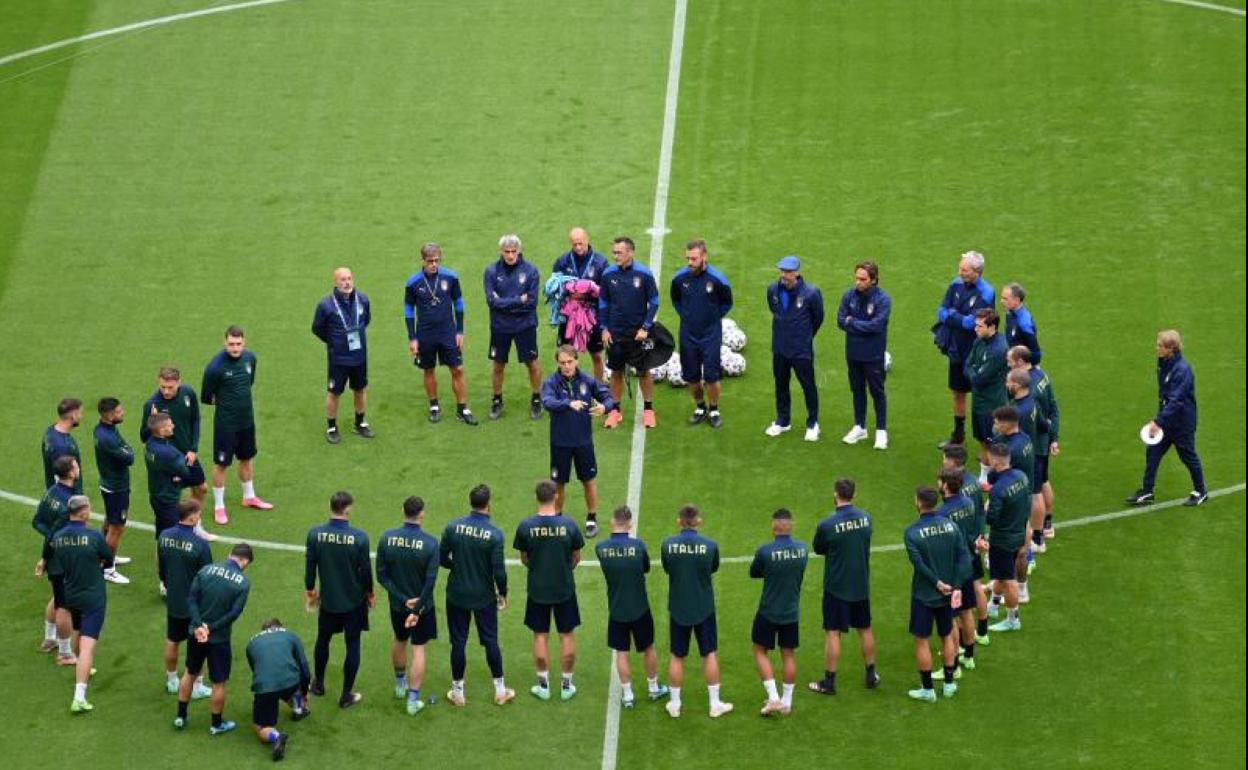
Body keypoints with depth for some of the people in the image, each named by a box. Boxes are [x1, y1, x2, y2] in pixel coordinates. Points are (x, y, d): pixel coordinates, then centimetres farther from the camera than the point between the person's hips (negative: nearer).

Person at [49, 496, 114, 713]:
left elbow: (56, 572, 0)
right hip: (93, 597, -5)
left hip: (70, 596, 5)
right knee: (87, 645, -8)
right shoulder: (94, 537, -20)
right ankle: (79, 697, -15)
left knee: (78, 634, 30)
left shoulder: (57, 538, -7)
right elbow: (109, 561, -3)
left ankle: (82, 672, 52)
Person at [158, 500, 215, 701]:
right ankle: (196, 687, 18)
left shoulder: (163, 537, -7)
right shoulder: (200, 544, -25)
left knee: (171, 642, 20)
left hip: (172, 601, 5)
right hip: (195, 602, -5)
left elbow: (159, 567, 6)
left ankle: (172, 681, 35)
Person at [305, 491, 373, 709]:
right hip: (354, 601, -2)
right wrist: (369, 593, 8)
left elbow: (310, 566, -4)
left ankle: (319, 684, 39)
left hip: (328, 600, 2)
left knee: (323, 640, 23)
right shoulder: (359, 537, -21)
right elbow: (366, 570, -10)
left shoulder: (315, 534, -15)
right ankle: (346, 695, 16)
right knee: (352, 645, 10)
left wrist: (309, 590, 14)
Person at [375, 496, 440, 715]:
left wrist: (403, 599, -11)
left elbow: (381, 575, -11)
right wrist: (417, 609, -15)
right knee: (418, 649, 7)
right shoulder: (430, 543, -20)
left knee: (400, 641, 26)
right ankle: (413, 700, 8)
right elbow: (430, 580, -21)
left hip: (398, 605, 3)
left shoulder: (387, 538, -13)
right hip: (423, 604, -3)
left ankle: (400, 684, 45)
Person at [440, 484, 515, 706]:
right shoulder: (495, 534, -18)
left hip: (457, 595, 1)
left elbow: (442, 558, -5)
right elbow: (499, 571, -15)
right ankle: (500, 690, 23)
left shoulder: (453, 527, -12)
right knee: (490, 641, 13)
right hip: (484, 597, -1)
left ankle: (458, 692, 21)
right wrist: (502, 594, 2)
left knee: (458, 642, 11)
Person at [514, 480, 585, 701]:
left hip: (537, 589, 0)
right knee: (567, 635, 13)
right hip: (565, 588, 0)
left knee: (540, 636, 13)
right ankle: (566, 685, 19)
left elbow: (524, 559, -1)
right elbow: (576, 557, -2)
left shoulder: (526, 526, -13)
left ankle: (543, 685, 19)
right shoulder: (569, 525, -14)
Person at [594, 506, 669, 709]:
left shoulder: (601, 548, -13)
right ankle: (654, 688, 32)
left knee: (621, 652, 12)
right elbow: (646, 569, -1)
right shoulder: (638, 545, -19)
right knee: (648, 648, 18)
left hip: (616, 610, 1)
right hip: (639, 608, -1)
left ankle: (627, 695, 17)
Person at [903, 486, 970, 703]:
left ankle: (927, 689, 12)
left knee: (921, 640, 8)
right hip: (948, 594, 4)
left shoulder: (912, 532, -17)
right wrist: (956, 587, -9)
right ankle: (949, 684, 27)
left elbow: (919, 563, -21)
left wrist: (938, 583, -13)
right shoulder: (951, 525, -4)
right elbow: (964, 557, -7)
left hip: (924, 594, -4)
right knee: (947, 636, 19)